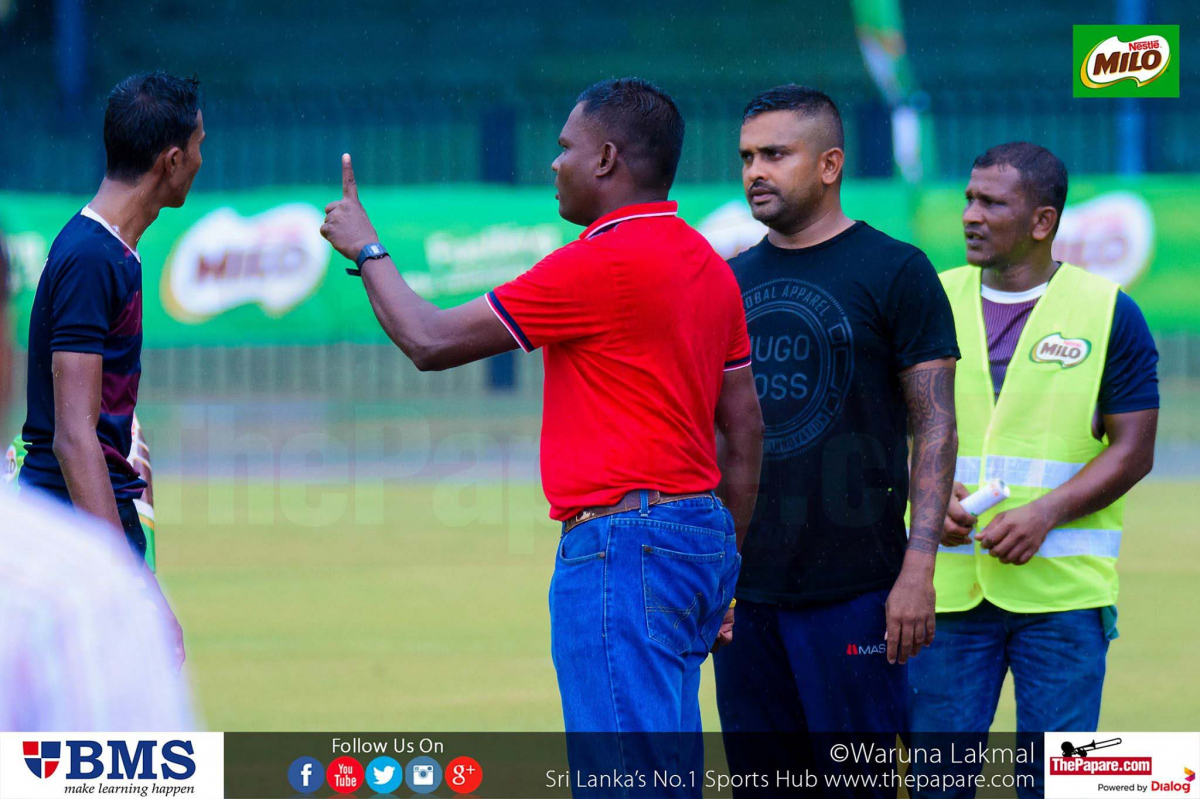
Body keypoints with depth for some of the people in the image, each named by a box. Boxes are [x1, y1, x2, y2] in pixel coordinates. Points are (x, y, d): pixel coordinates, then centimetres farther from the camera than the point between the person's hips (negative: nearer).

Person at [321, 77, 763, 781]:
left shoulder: (604, 263, -13)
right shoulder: (709, 267, 15)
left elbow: (430, 341, -8)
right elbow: (746, 430, 18)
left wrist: (367, 249, 8)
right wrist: (724, 562, 24)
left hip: (620, 544, -9)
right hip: (699, 532, 9)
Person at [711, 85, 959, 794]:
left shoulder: (896, 273, -4)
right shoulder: (732, 281, 13)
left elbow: (935, 426, -6)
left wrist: (918, 568, -13)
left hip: (854, 592, -6)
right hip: (744, 588, 6)